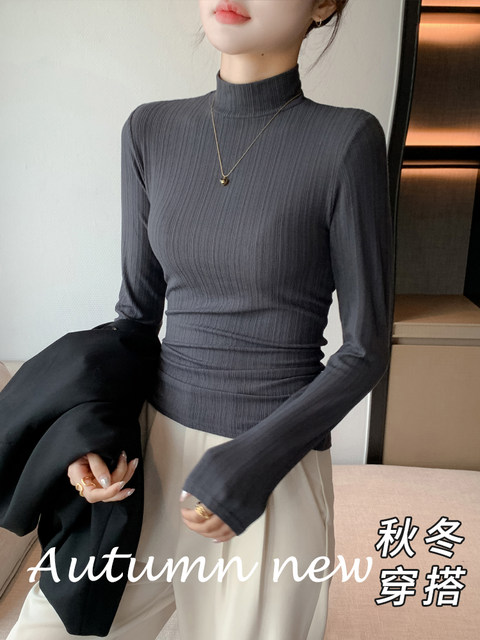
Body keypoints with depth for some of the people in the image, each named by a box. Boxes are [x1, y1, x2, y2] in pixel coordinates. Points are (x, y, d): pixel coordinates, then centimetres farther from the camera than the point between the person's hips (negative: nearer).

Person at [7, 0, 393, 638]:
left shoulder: (347, 140, -11)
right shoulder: (151, 130, 1)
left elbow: (367, 348, -8)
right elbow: (139, 306, 7)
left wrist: (253, 463, -16)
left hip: (275, 465, -3)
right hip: (157, 442, 4)